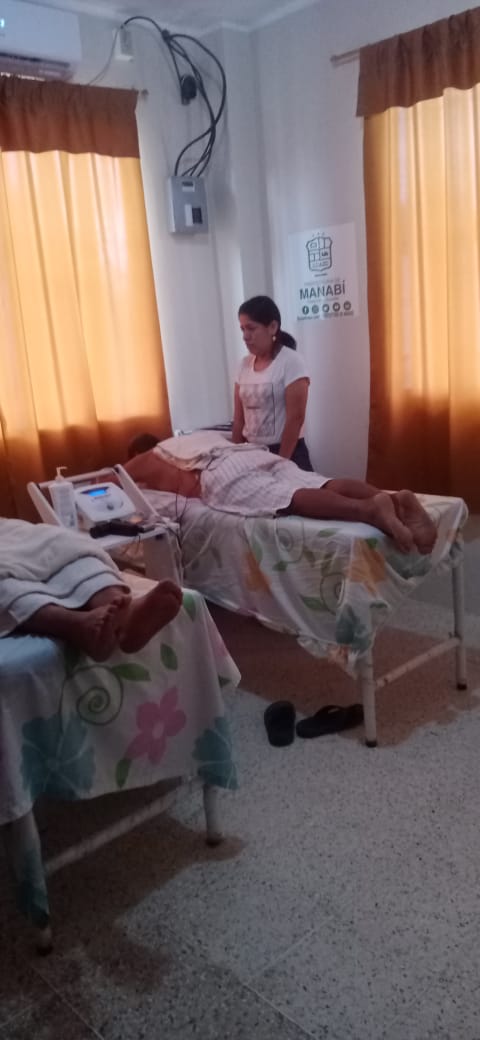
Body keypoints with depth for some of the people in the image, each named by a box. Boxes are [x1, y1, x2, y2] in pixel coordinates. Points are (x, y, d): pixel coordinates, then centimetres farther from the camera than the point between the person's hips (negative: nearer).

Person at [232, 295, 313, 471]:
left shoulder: (291, 362, -11)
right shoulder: (244, 364, 6)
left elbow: (295, 418, -15)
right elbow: (239, 418, 9)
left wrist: (280, 462, -16)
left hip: (287, 453, -5)